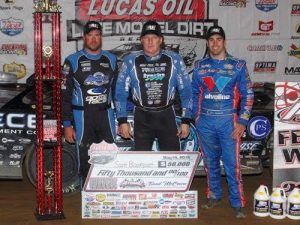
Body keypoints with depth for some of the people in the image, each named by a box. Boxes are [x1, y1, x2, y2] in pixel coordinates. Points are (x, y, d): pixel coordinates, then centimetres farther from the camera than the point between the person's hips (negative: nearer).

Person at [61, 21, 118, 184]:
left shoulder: (111, 60, 8)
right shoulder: (73, 61, -2)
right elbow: (65, 95, -3)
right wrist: (67, 125, -8)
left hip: (106, 115, 3)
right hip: (82, 117, -3)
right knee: (85, 162, 4)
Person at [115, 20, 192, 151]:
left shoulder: (174, 60, 2)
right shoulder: (131, 61, 2)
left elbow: (186, 91, 4)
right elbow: (121, 92, 4)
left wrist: (185, 120, -1)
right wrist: (122, 121, -2)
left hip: (167, 117, 0)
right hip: (142, 118, 0)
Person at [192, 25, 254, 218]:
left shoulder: (238, 65, 1)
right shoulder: (200, 66, 8)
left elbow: (247, 95, 0)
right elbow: (194, 93, 15)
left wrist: (242, 122, -7)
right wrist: (197, 116, 7)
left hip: (228, 121, -2)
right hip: (205, 122, 3)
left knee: (232, 163, -4)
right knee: (210, 162, 12)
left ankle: (238, 203, 7)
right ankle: (214, 196, 28)